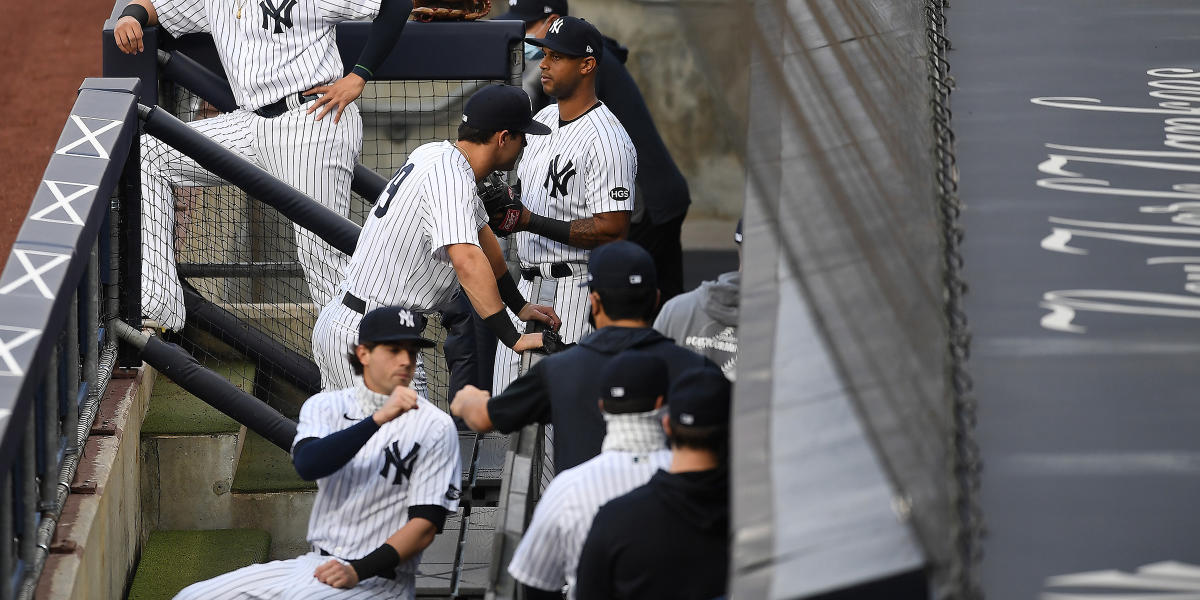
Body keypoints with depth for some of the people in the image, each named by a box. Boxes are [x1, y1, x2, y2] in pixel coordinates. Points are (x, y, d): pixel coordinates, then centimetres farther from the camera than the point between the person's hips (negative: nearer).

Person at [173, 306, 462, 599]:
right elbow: (307, 464, -14)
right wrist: (379, 419, -25)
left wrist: (358, 572, -20)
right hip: (317, 564, 5)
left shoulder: (434, 426, -3)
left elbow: (426, 525, -8)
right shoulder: (325, 406, 8)